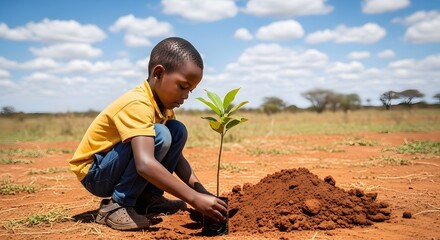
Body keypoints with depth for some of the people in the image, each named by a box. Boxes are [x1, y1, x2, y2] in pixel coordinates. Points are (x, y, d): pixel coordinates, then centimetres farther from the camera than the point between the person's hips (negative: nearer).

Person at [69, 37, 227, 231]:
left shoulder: (164, 105, 1)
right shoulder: (137, 105, -29)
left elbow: (177, 157, 2)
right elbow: (145, 164, -43)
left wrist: (202, 192, -11)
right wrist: (194, 198, -43)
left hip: (118, 167, 9)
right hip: (94, 173, -9)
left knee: (178, 131, 0)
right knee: (160, 135, -28)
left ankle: (148, 198, 2)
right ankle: (117, 206, -18)